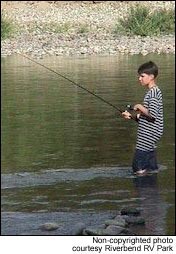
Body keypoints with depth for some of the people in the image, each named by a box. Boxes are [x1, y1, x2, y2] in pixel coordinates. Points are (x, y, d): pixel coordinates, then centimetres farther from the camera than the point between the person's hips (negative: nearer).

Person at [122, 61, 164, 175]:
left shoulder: (154, 92, -14)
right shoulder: (152, 92, 17)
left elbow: (152, 115, -23)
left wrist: (140, 107, -10)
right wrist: (131, 115, 9)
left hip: (149, 134, -10)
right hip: (148, 134, 10)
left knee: (138, 168, -12)